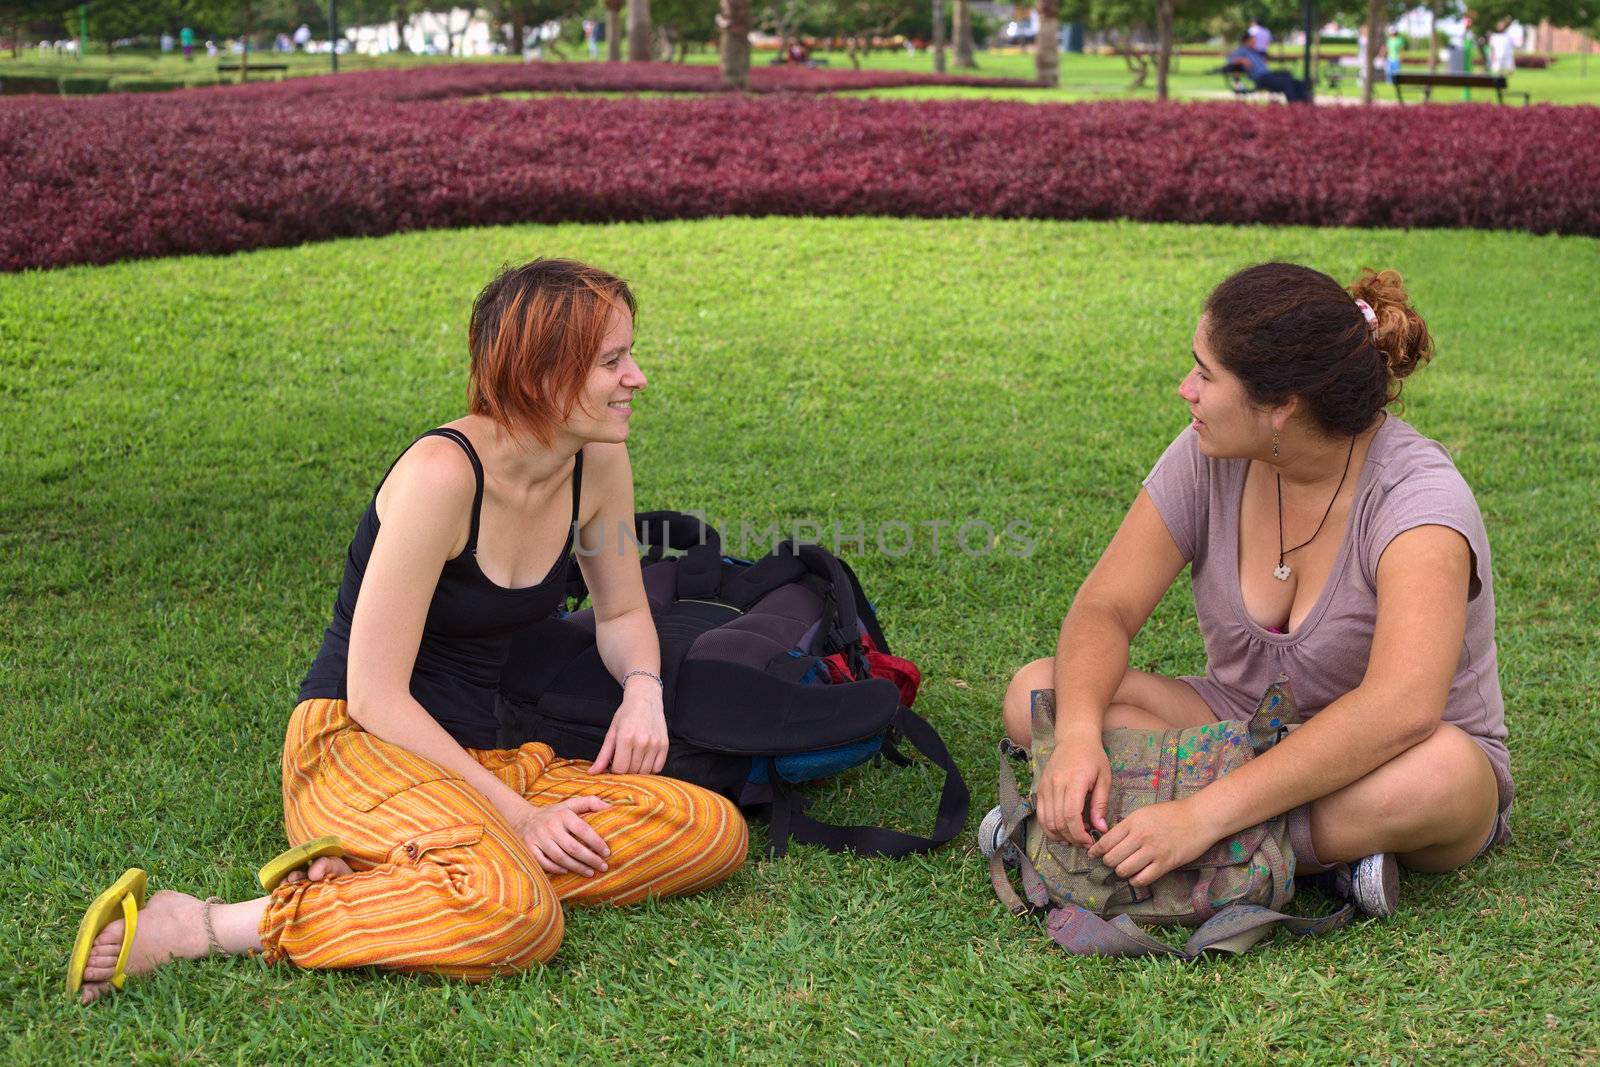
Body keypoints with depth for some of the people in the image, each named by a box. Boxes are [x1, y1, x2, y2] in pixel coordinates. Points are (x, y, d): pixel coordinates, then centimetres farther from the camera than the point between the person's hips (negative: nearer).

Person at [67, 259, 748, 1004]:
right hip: (356, 749, -8)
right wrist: (514, 817, -18)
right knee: (514, 918, -37)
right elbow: (375, 697, -19)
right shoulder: (442, 473, -20)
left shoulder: (598, 462, 2)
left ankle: (376, 881, -13)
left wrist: (642, 687, -5)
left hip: (480, 759, 8)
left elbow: (622, 613, 18)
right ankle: (201, 927, -21)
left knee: (714, 833, -14)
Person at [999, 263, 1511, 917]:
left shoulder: (1416, 496, -27)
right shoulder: (1210, 457, -11)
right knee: (1036, 692, -18)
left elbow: (1401, 710, -42)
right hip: (1244, 731, 6)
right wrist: (1077, 733, -34)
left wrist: (1205, 814, -47)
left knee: (1437, 770, -41)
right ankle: (1326, 845, -19)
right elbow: (1104, 607, -11)